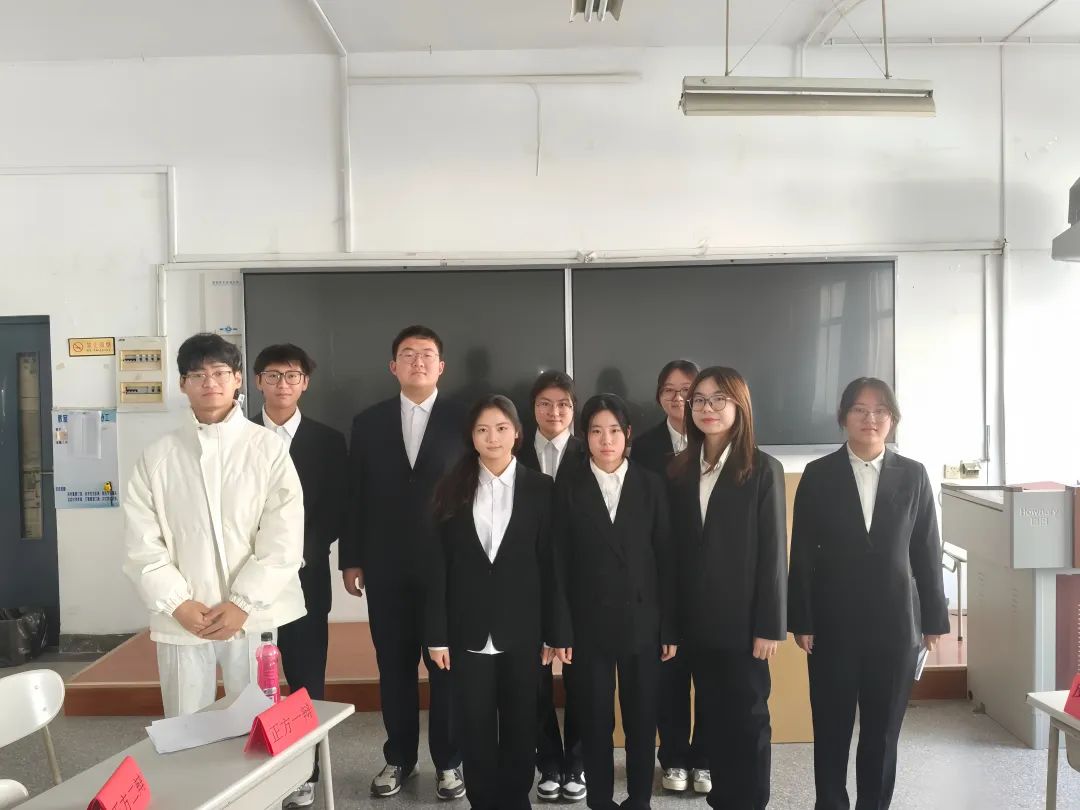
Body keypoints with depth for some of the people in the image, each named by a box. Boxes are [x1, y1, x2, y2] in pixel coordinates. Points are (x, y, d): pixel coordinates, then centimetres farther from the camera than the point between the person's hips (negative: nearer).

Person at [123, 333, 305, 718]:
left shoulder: (268, 448, -2)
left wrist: (243, 603, -11)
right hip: (180, 619, 1)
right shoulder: (158, 455, 3)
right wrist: (178, 603, -9)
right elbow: (141, 540, 1)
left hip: (251, 615, -1)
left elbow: (284, 536, -6)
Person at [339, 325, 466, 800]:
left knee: (448, 667, 6)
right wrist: (351, 559, 3)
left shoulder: (463, 421, -1)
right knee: (394, 666, 12)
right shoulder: (368, 423, 6)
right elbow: (356, 495, 6)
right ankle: (399, 757, 28)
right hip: (386, 568, 2)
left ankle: (448, 761, 22)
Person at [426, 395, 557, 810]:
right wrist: (437, 634, -4)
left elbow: (549, 563, 0)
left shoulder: (540, 488, 1)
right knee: (476, 727, 9)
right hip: (469, 630, 0)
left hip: (521, 629, 0)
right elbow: (438, 566, -1)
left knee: (520, 725, 11)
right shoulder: (452, 488, 2)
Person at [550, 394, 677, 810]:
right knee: (595, 722, 9)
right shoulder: (569, 489, -1)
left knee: (642, 721, 10)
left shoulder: (652, 485, 0)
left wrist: (670, 627, -2)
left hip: (642, 622, 1)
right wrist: (561, 631, -6)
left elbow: (666, 560, 0)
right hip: (589, 625, 0)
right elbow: (560, 566, -2)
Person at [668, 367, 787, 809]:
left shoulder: (763, 470, -6)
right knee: (712, 715, 13)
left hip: (742, 619, -4)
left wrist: (770, 625, -11)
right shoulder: (681, 471, 6)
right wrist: (673, 616, 2)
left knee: (747, 718, 8)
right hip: (696, 620, 4)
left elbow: (773, 552, -9)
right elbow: (677, 547, 5)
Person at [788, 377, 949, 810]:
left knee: (883, 730, 11)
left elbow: (927, 552, 4)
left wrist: (934, 619, 4)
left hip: (895, 623, 1)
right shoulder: (818, 474, -2)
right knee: (831, 728, 9)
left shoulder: (913, 475, 2)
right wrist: (801, 621, -6)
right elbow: (802, 554, -3)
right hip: (834, 623, -1)